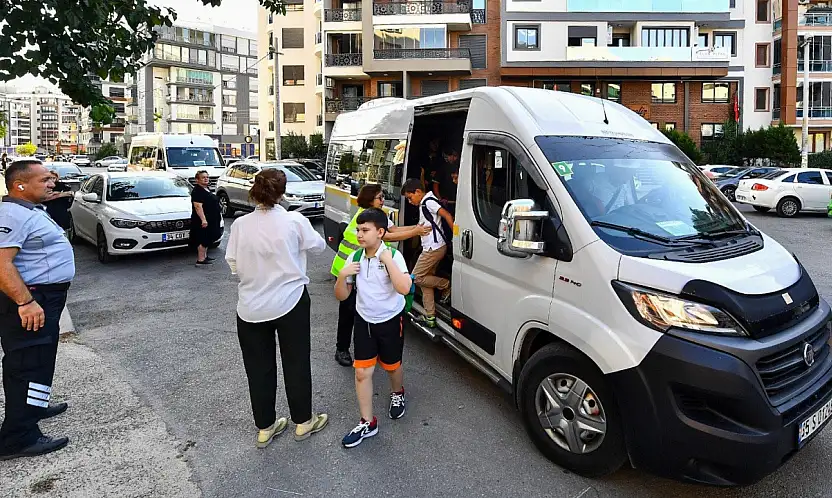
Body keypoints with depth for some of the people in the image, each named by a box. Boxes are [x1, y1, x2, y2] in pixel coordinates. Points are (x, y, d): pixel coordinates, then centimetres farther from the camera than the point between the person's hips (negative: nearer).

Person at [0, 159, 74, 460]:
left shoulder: (30, 210, 14)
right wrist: (25, 302, -31)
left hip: (43, 299, 11)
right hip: (29, 302, -11)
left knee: (37, 361, 23)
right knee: (29, 365, -6)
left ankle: (32, 407, 39)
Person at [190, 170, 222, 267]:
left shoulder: (206, 189, 15)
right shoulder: (197, 191, -17)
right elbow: (198, 206, -24)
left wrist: (218, 213, 28)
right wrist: (203, 219, -30)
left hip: (211, 220, 10)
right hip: (203, 221, -10)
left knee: (207, 240, 16)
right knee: (203, 240, -8)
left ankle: (205, 256, 26)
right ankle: (200, 260, -4)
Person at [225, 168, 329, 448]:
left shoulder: (241, 224, -8)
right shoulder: (294, 221, -13)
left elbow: (233, 265, -1)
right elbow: (318, 246, 3)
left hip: (251, 307, 2)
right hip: (290, 303, -2)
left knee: (258, 368, 16)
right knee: (296, 363, 15)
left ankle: (265, 427, 30)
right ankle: (303, 422, 30)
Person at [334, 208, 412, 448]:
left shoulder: (393, 255, -18)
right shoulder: (354, 257, -6)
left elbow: (404, 288, -33)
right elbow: (341, 296, 0)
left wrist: (388, 261, -32)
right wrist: (342, 275, -19)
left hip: (390, 321, -3)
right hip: (364, 321, 3)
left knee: (391, 366, 18)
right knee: (362, 372, 2)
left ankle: (397, 394, 51)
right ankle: (367, 423, 17)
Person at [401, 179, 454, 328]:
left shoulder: (428, 202, -14)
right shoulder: (423, 204, 16)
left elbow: (447, 215, -22)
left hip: (434, 248, -10)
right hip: (431, 248, 10)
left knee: (416, 277, -3)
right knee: (425, 279, 12)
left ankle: (446, 285, 7)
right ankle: (430, 316, 14)